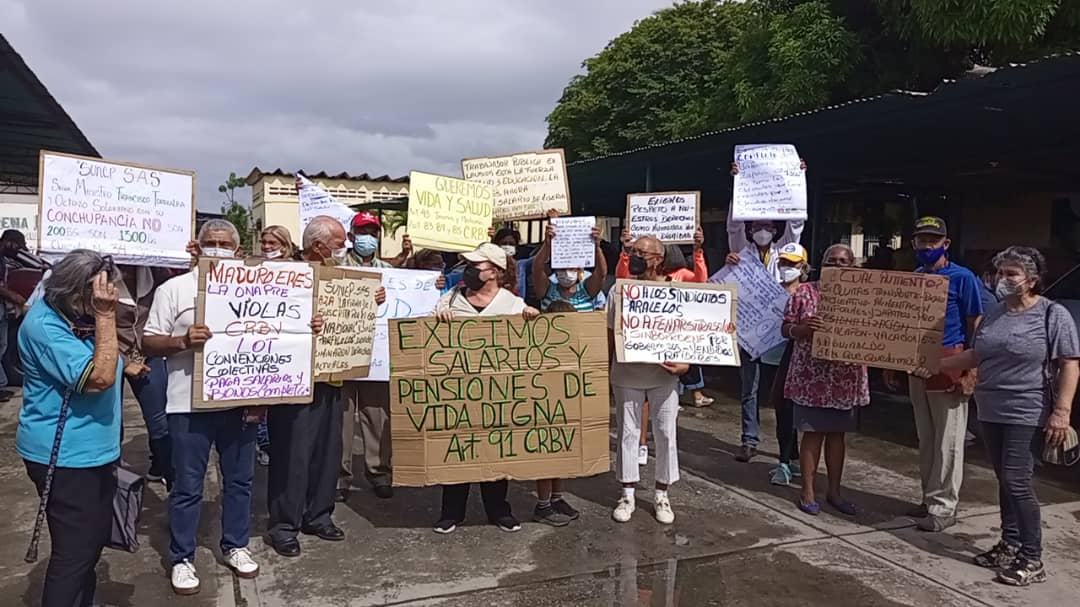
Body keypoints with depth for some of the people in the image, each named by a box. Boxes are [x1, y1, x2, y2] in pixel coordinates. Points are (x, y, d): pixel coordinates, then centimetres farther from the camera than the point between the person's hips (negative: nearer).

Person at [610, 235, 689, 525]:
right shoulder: (619, 290, -1)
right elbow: (611, 334, 4)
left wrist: (686, 362, -15)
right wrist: (605, 368, -3)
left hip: (664, 376, -1)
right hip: (627, 375, 1)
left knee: (665, 434, 7)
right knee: (627, 433, 8)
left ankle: (662, 495, 23)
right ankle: (627, 494, 21)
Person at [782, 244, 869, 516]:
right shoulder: (805, 292, -1)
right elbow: (786, 329, -1)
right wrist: (804, 328, -22)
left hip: (845, 378, 3)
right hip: (812, 376, -3)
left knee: (837, 433, 12)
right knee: (813, 433, 2)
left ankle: (834, 491, 24)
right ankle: (808, 492, 13)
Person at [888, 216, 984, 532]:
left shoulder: (962, 278, -6)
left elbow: (975, 325, -7)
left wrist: (970, 369, -15)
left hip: (949, 365, -7)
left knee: (948, 440, -1)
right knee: (925, 438, 14)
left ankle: (943, 506, 6)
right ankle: (930, 499, 25)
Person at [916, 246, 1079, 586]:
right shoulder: (994, 314, 11)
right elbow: (977, 356, 20)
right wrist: (936, 365, 13)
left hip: (1028, 416, -6)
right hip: (992, 413, 7)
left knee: (1018, 483, -7)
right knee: (1004, 482, 13)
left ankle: (1032, 559, 5)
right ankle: (1010, 545, 26)